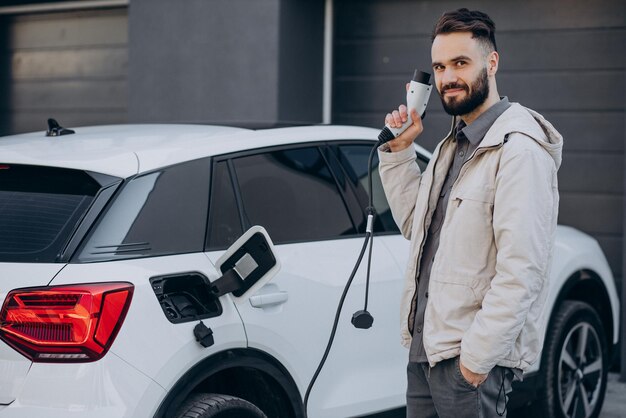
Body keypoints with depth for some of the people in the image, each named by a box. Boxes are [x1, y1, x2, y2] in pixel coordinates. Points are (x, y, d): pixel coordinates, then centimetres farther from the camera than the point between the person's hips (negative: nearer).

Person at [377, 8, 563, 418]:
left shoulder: (518, 149, -16)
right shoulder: (453, 144, 14)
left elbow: (522, 270, -22)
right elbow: (415, 224, 19)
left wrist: (478, 355, -23)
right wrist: (399, 150, 9)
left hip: (471, 356, -9)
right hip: (426, 345, 9)